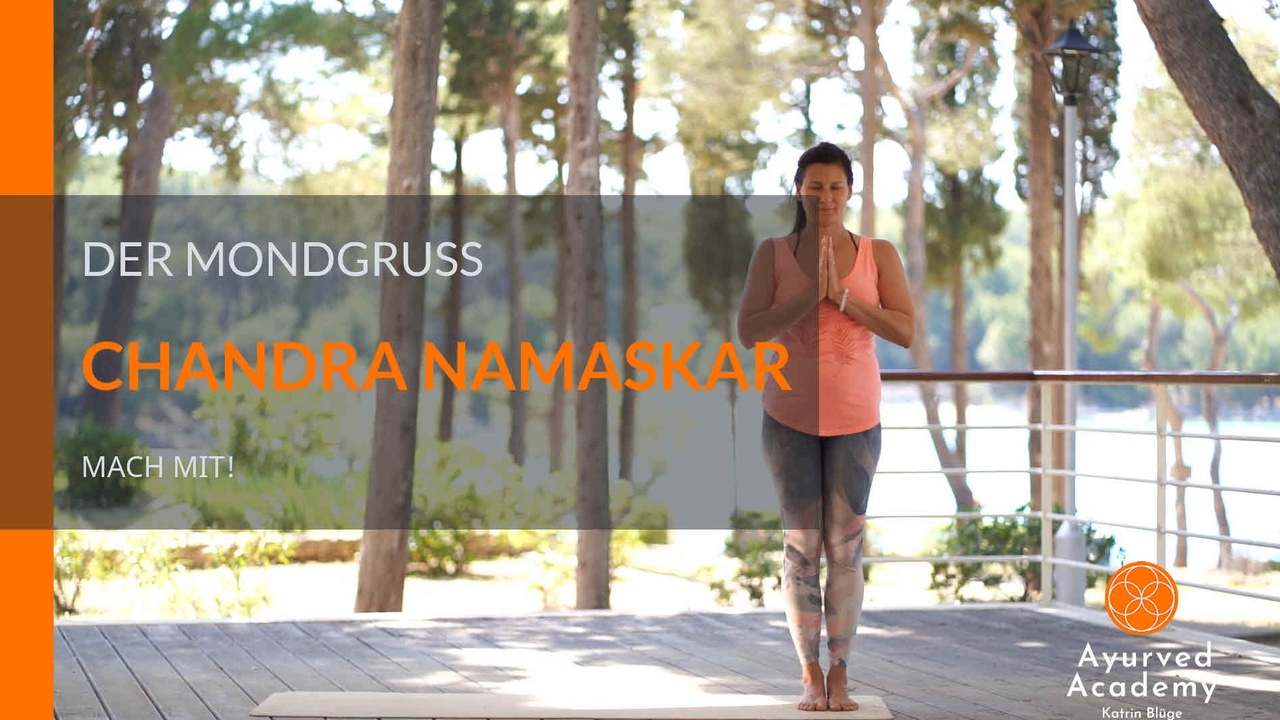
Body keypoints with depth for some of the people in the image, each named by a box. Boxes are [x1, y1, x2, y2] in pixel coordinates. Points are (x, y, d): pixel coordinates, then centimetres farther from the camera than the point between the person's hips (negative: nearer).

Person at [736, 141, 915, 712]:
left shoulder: (878, 254, 1)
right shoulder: (773, 253, 0)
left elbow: (905, 331, -8)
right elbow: (748, 331, -9)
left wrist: (842, 295, -17)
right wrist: (810, 295, -19)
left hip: (855, 421, 0)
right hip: (790, 419, 0)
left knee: (845, 546, 2)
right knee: (801, 545, 2)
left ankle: (839, 673, 9)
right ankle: (809, 674, 10)